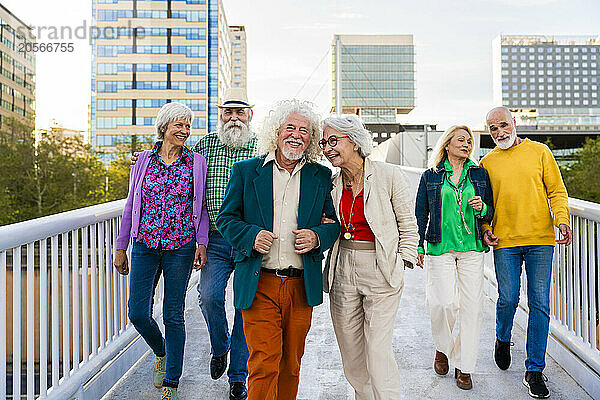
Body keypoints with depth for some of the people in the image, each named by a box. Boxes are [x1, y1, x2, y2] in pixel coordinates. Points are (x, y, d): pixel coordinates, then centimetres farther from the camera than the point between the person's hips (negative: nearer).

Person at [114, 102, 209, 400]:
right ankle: (161, 353, 32)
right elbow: (131, 206, 11)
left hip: (180, 247, -2)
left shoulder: (196, 162, 4)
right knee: (138, 313, -1)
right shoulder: (144, 160, 8)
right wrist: (121, 247, 9)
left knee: (173, 316, 3)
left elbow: (202, 207, 5)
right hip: (144, 246, 2)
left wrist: (201, 243, -7)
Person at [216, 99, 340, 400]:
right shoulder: (245, 171, 5)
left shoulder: (321, 177, 8)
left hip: (302, 286, 2)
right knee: (263, 364, -5)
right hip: (259, 286, -2)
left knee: (291, 365, 14)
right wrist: (251, 235, -14)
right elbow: (226, 218, 6)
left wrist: (317, 237, -9)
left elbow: (336, 222, 12)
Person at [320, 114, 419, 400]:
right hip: (342, 271, 5)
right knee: (350, 349, 13)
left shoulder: (389, 175, -7)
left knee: (377, 350, -4)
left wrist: (402, 264, -6)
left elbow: (408, 225, 0)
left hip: (381, 272, -4)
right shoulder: (332, 183, 5)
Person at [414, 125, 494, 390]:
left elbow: (491, 213, 16)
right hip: (440, 249, -2)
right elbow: (420, 214, 9)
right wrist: (417, 247, 2)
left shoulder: (480, 175, 12)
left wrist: (482, 208, -7)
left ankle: (464, 366, 13)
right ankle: (442, 348, 18)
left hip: (472, 249, 2)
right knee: (444, 303, -12)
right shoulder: (431, 176, 7)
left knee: (471, 306, -1)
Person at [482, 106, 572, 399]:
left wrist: (562, 219, -10)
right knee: (508, 299, 0)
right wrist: (485, 229, -2)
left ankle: (534, 370, 12)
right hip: (505, 242, 0)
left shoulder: (539, 152, 7)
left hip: (540, 239, 0)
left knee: (539, 304, 1)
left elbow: (557, 190, 6)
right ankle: (503, 339, 33)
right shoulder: (487, 163, 9)